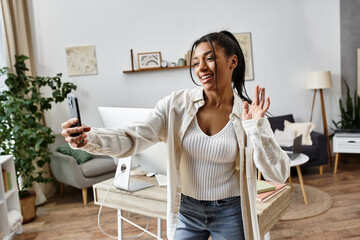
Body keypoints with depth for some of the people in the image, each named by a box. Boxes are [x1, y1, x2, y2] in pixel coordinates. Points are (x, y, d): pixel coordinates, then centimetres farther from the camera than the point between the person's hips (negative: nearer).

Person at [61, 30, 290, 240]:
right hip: (186, 209, 1)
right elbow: (135, 138, -17)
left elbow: (279, 174, -11)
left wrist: (253, 128, -22)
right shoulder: (177, 103, -9)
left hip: (230, 213, 0)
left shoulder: (249, 114, -9)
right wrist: (89, 138, -33)